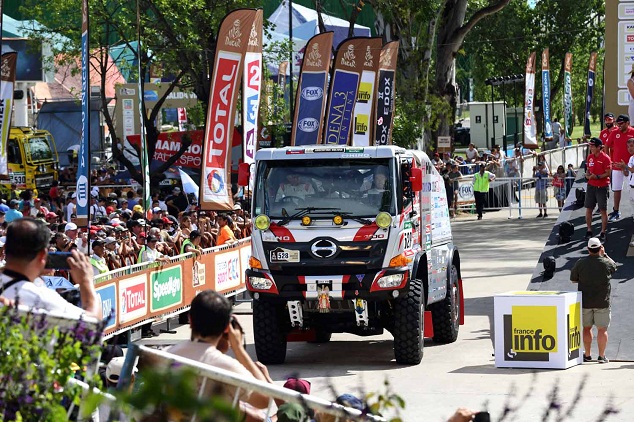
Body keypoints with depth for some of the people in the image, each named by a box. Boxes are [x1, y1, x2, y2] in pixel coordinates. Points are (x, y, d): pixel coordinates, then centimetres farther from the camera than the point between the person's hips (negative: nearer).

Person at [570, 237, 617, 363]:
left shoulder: (580, 263, -7)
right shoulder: (606, 263, -8)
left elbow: (573, 279, 3)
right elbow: (614, 266, 15)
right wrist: (604, 254, 19)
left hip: (585, 301, 1)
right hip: (602, 301, -1)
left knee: (586, 328, 14)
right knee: (602, 329, 3)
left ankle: (587, 355, 19)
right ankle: (602, 356, 2)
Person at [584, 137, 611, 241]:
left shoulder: (605, 158, -12)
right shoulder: (590, 157, 8)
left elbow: (608, 173, -13)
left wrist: (597, 177, -24)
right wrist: (587, 175, -5)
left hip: (602, 187, -6)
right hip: (591, 186, 6)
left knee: (603, 210, 0)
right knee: (588, 209, 7)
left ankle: (603, 232, 7)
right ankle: (589, 231, 17)